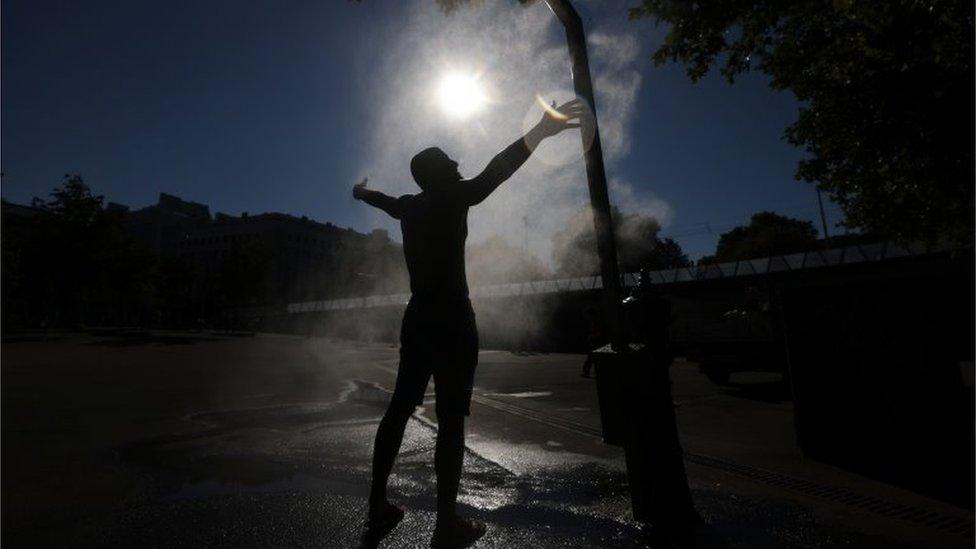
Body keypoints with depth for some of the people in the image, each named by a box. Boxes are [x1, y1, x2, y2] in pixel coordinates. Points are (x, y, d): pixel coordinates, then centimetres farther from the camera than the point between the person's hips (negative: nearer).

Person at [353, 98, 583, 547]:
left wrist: (361, 192, 57)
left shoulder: (409, 206, 14)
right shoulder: (452, 198, -5)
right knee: (451, 419, -4)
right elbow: (495, 171, -22)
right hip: (452, 321, -7)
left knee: (400, 407, 13)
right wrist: (541, 131, -31)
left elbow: (383, 200, 35)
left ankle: (378, 508, 23)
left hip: (417, 320, 8)